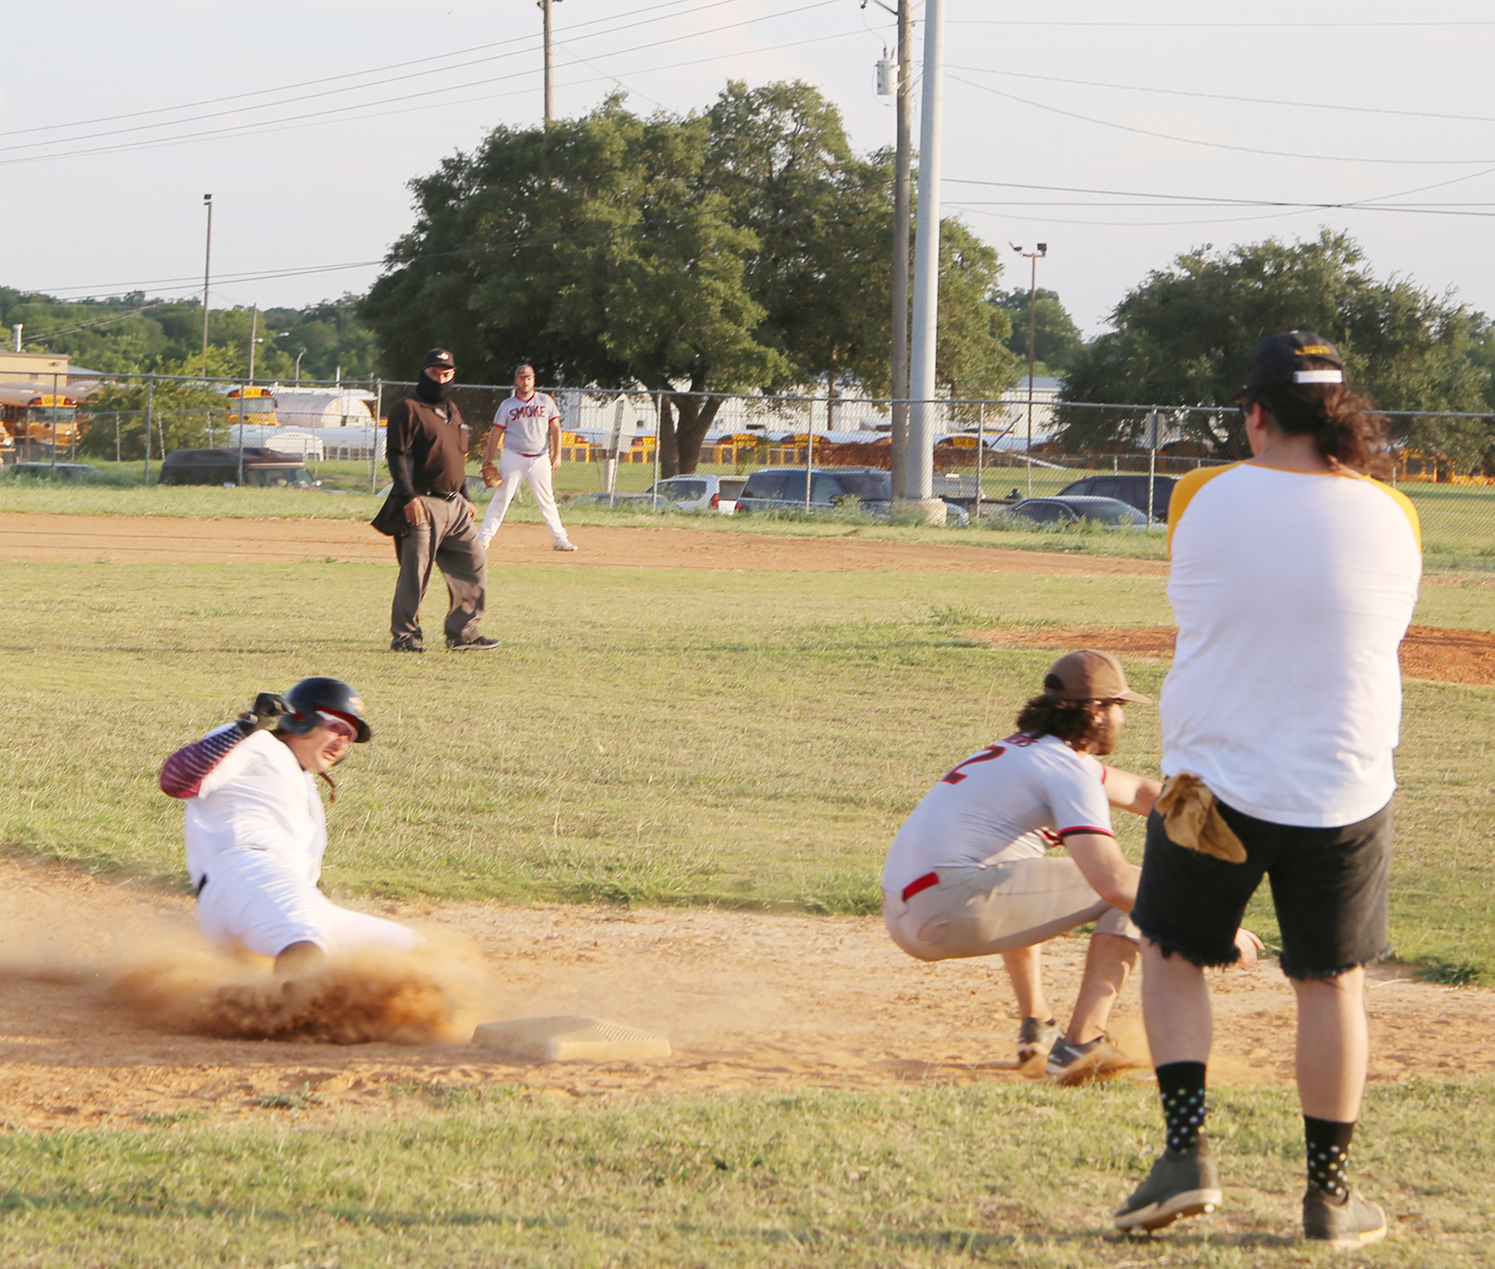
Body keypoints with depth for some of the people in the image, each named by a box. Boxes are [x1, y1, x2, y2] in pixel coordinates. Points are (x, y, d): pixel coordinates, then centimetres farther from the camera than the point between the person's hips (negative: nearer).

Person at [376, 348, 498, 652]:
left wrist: (465, 498, 23)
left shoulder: (451, 410, 20)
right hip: (423, 505, -8)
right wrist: (408, 497, -21)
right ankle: (404, 635, 2)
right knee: (415, 570, -7)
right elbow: (396, 455, -13)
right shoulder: (408, 409, -6)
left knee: (473, 563, 5)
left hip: (454, 504, 8)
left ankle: (463, 633, 11)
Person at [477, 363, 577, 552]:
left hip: (540, 458, 1)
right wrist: (488, 462, 1)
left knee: (546, 500, 4)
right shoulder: (508, 405, 4)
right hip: (513, 457, -1)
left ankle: (559, 538, 10)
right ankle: (483, 538, 0)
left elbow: (555, 428, 6)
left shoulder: (545, 401, 7)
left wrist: (557, 454, -4)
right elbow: (496, 433, 4)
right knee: (501, 499, -3)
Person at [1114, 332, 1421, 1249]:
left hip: (1214, 782, -1)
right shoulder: (1390, 518, -5)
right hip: (1344, 789, 1)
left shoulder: (1202, 501, -8)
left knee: (1174, 956, 17)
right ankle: (1330, 1195, 16)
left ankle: (1187, 1152, 3)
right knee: (1332, 983, 12)